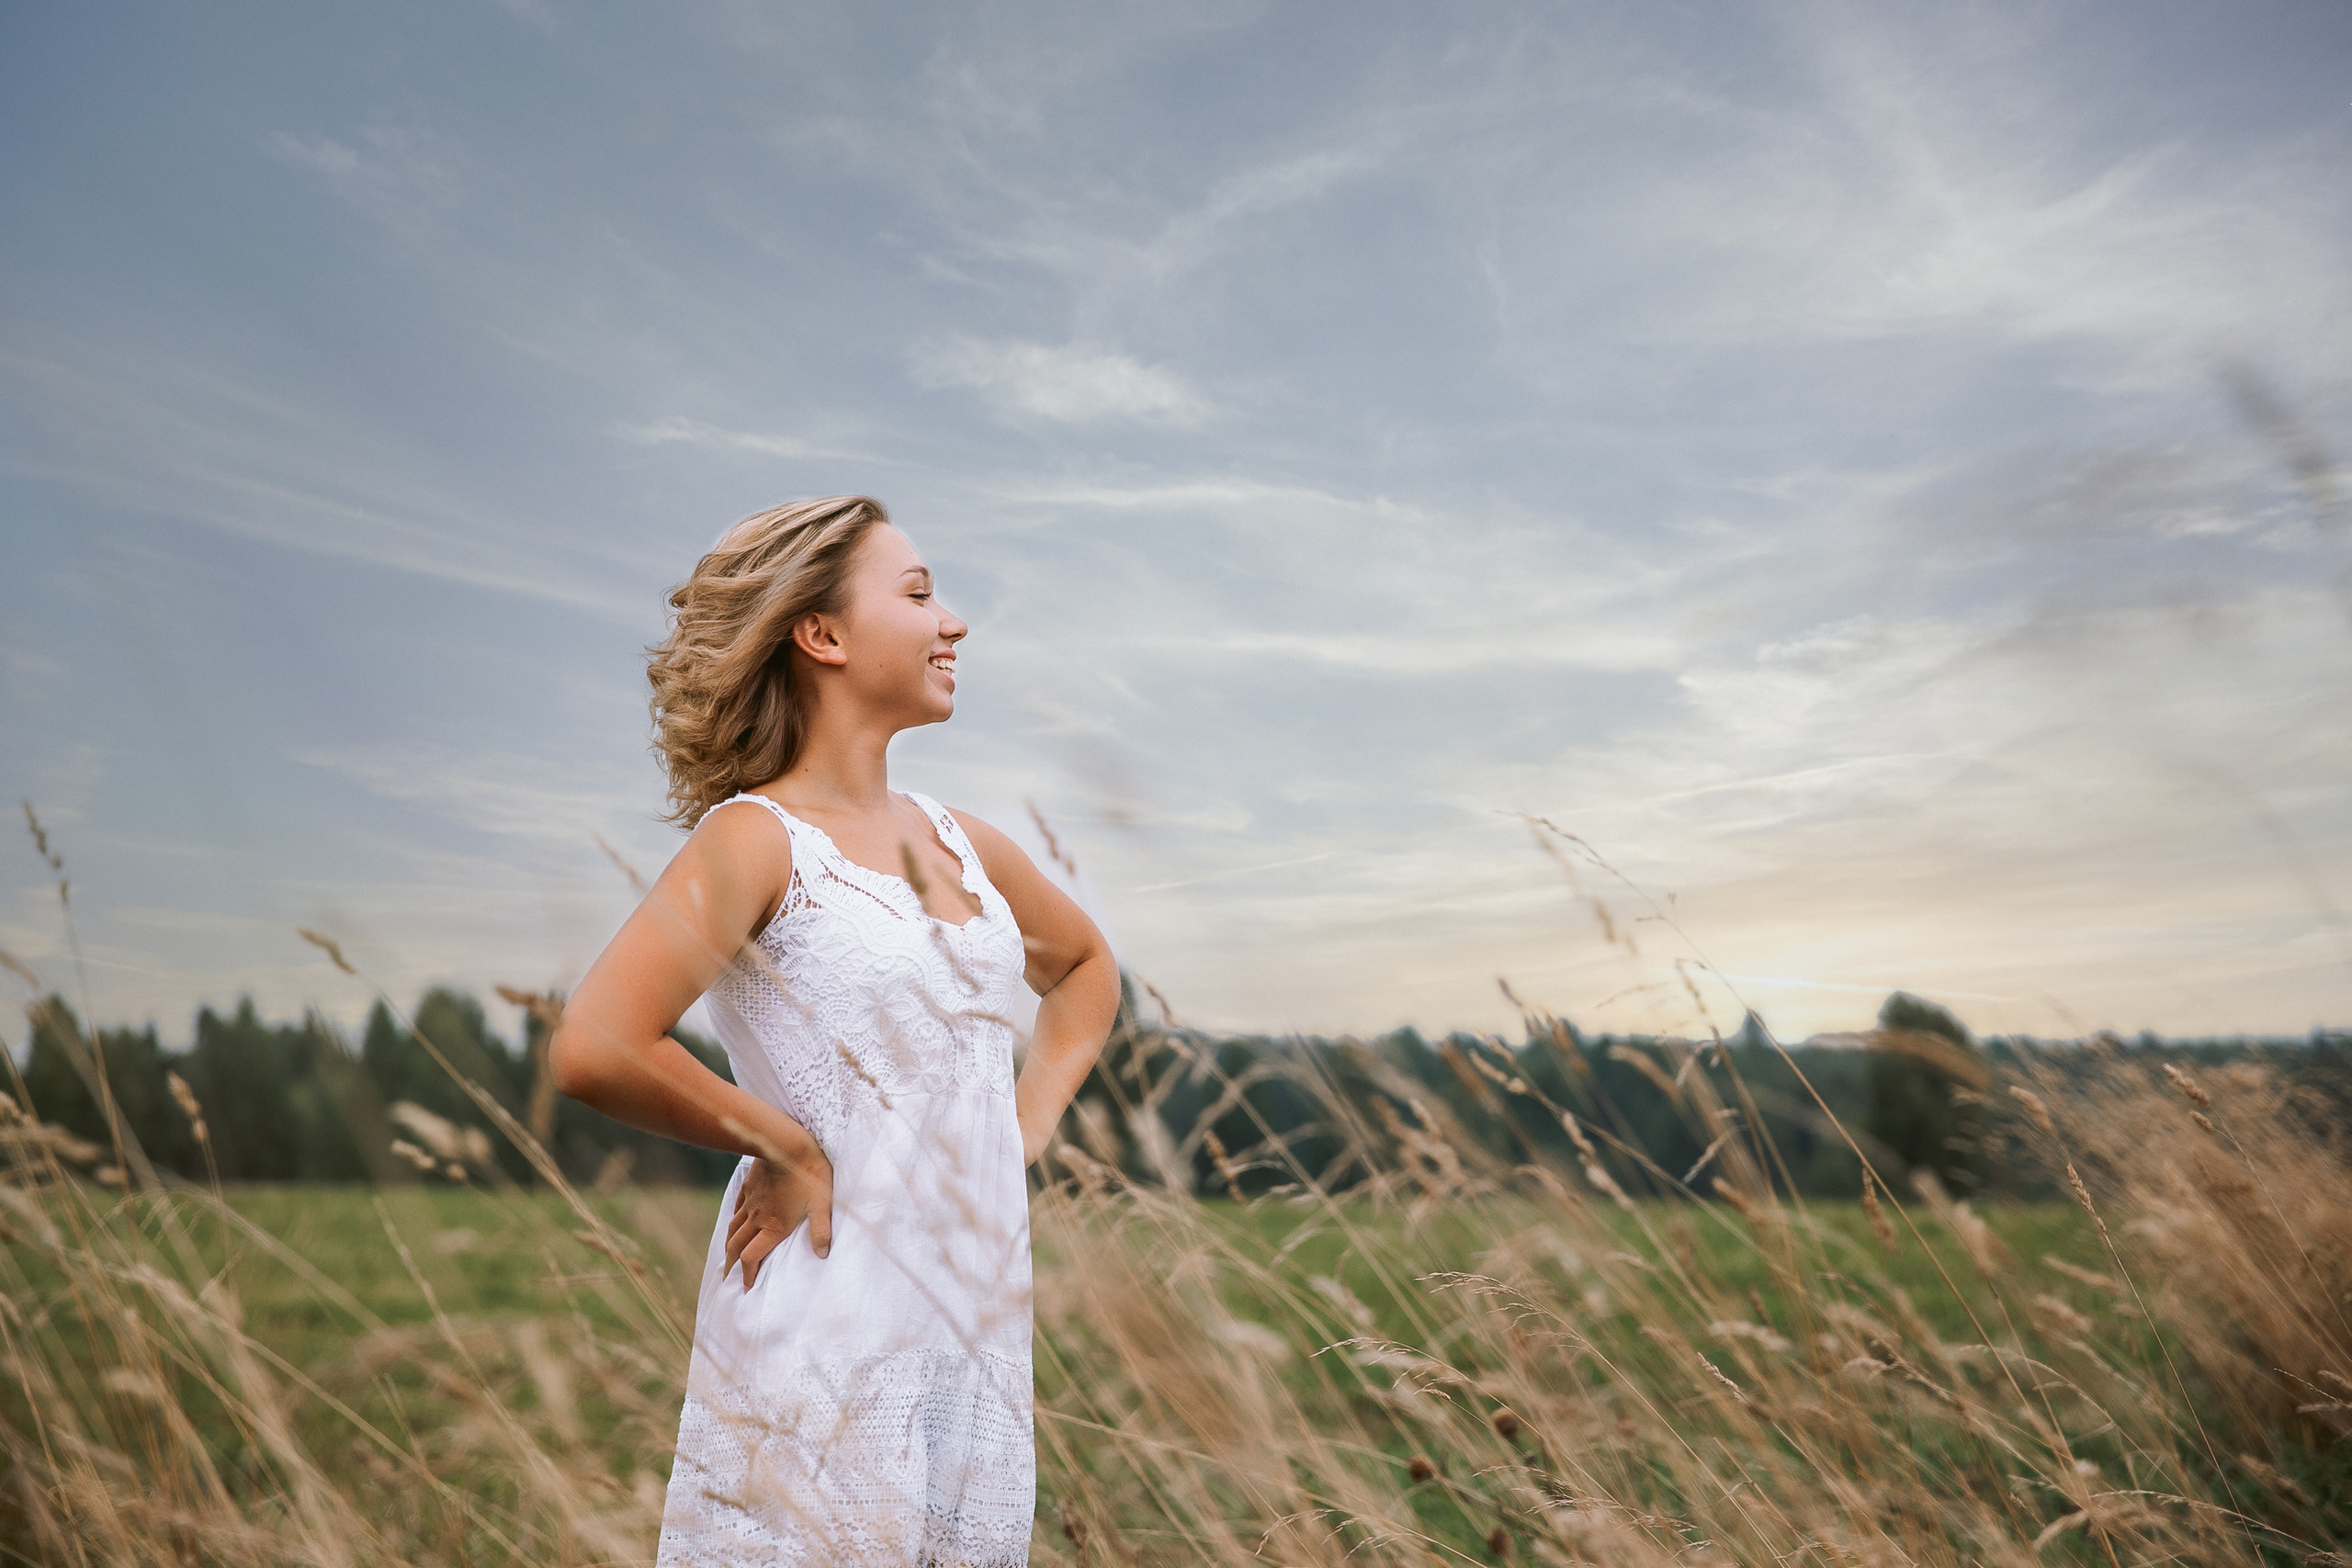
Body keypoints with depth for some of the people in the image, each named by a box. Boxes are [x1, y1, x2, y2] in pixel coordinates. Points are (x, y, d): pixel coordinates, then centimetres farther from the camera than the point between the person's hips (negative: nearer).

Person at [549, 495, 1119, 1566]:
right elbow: (594, 1051, -25)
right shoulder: (756, 839, -12)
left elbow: (1084, 968, 26)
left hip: (980, 1317, 7)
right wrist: (786, 1149, -14)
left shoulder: (960, 841, 9)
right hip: (828, 1322, -7)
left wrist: (1028, 1127, 12)